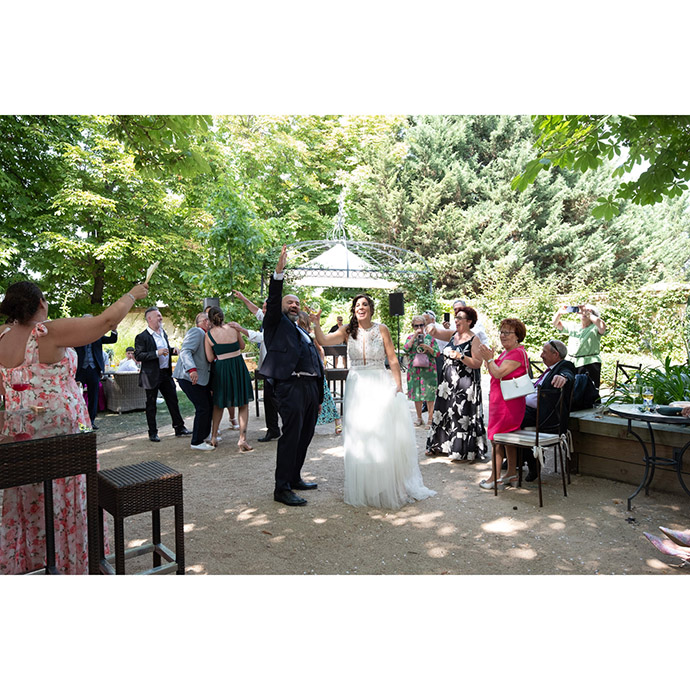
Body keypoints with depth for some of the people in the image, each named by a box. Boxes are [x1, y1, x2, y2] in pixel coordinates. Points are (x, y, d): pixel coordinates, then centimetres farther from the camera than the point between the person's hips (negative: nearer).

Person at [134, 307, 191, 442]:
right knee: (151, 404, 5)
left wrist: (173, 350, 5)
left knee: (173, 401, 10)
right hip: (152, 375, -7)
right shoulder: (142, 337, -10)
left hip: (166, 373, 7)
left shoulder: (163, 333, 13)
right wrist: (157, 353, -25)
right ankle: (153, 433, 14)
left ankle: (179, 428, 19)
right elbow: (138, 356, -17)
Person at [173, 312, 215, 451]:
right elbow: (185, 351, -24)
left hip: (201, 378, 10)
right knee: (203, 408, -10)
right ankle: (197, 442, 1)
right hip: (190, 378, -10)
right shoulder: (196, 332, -11)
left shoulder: (204, 335, 20)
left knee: (209, 406, 13)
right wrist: (192, 369, -37)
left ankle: (204, 436, 28)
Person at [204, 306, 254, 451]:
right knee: (243, 404, 7)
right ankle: (242, 438, -4)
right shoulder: (233, 327, -3)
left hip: (221, 369, 1)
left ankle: (214, 436, 27)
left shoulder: (208, 335, -5)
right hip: (238, 366, -1)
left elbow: (210, 358, -4)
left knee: (218, 404, 21)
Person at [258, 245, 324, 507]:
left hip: (310, 388, 8)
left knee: (305, 437, 13)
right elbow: (272, 301, -11)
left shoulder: (304, 333, 26)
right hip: (291, 386, -7)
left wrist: (319, 396, 20)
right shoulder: (276, 324, 9)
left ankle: (295, 478, 26)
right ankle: (282, 488, -1)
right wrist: (279, 272, -22)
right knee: (290, 437, -8)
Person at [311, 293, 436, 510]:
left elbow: (393, 359, 0)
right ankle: (364, 489, 17)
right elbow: (324, 341, -8)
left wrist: (398, 385, -5)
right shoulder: (348, 331, 5)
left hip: (380, 385, -1)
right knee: (359, 436, 4)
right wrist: (316, 324, -23)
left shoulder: (381, 329, 2)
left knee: (384, 435, 0)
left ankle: (389, 488, 15)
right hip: (357, 386, 1)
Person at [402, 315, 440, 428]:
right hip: (414, 370, 2)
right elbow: (405, 349, -8)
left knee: (429, 394, -5)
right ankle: (419, 418, 21)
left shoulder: (430, 337, 5)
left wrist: (428, 348, -15)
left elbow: (437, 353, 2)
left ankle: (430, 419, 2)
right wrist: (414, 336, -12)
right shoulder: (410, 337, 10)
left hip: (428, 370, -2)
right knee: (416, 394, 8)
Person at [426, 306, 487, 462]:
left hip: (465, 385, -7)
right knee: (444, 413, 14)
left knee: (462, 416, -4)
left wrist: (461, 357, -25)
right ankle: (441, 445, 28)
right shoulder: (453, 335, 11)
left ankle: (465, 452, 7)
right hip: (449, 383, 7)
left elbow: (478, 363, -17)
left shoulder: (474, 339, -10)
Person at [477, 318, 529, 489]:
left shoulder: (518, 353, -16)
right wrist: (487, 359, 5)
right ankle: (512, 473, 24)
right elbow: (494, 373, 17)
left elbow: (499, 373, -23)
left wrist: (489, 359, -11)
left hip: (508, 402, -10)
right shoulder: (506, 352, 15)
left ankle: (494, 478, 0)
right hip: (500, 399, 10)